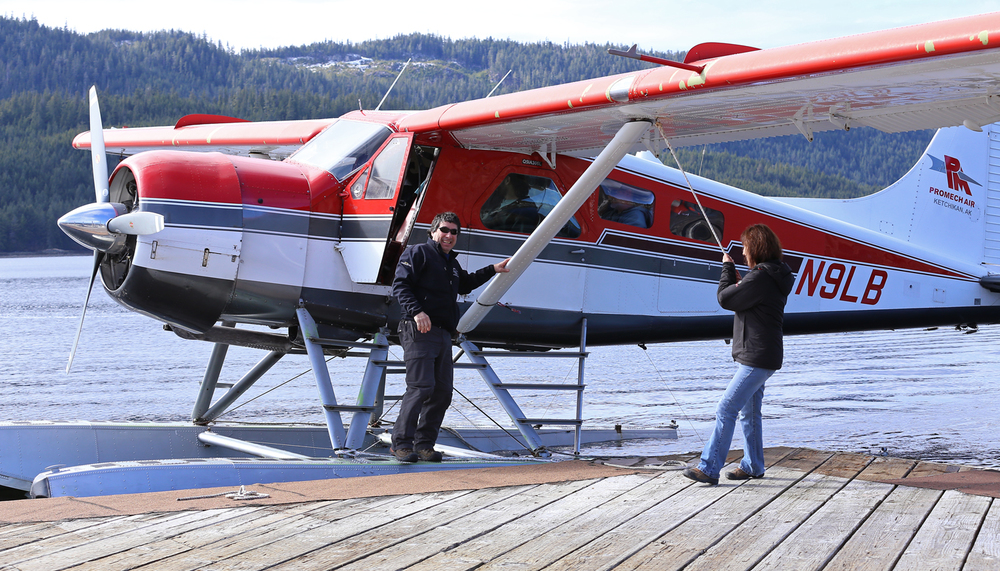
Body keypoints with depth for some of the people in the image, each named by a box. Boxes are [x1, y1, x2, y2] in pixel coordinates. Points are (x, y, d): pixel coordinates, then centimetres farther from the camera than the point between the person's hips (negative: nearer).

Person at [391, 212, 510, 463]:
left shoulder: (452, 263, 26)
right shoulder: (418, 253, 0)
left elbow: (465, 283, 47)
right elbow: (400, 285, -11)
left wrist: (493, 270, 44)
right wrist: (416, 311, -24)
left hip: (443, 335, 9)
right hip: (419, 331, -9)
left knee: (442, 391, 4)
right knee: (421, 386, -17)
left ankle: (424, 444, 9)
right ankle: (402, 443, -13)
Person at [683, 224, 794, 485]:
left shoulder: (761, 276, -20)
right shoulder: (774, 275, 14)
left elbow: (725, 299, -15)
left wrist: (728, 268, -1)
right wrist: (738, 282, 10)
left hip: (757, 360, -11)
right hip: (755, 357, 11)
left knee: (726, 410, -12)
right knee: (749, 413, 19)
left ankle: (709, 468, -14)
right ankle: (752, 466, 28)